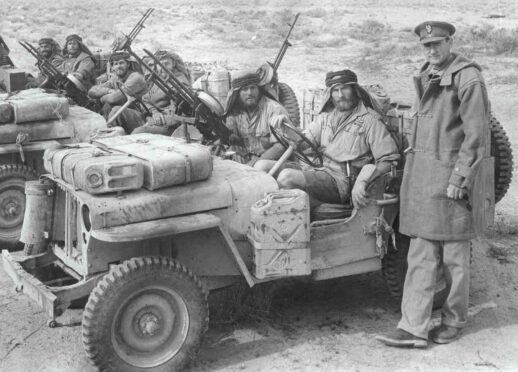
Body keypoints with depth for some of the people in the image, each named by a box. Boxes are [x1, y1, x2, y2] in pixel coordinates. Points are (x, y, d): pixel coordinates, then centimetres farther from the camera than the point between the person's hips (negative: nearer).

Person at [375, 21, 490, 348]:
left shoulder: (467, 77, -10)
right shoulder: (427, 76, 15)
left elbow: (476, 134, -13)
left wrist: (459, 179, -16)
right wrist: (412, 160, 16)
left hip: (449, 176, -7)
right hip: (422, 176, 7)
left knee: (454, 256, 6)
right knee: (421, 256, 5)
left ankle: (455, 321, 22)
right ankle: (413, 328, 7)